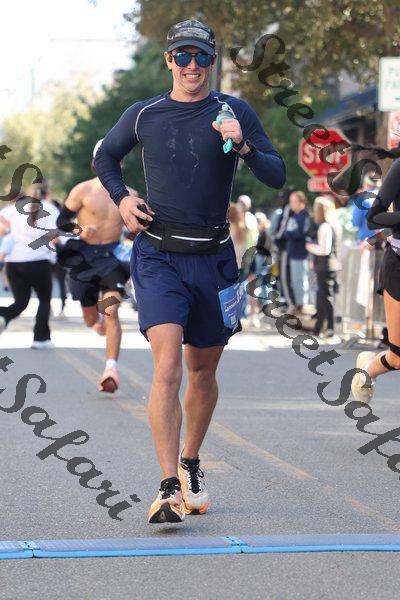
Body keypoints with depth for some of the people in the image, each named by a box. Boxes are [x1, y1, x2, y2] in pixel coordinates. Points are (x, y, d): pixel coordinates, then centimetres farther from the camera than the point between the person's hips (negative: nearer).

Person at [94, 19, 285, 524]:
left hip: (212, 256, 1)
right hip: (157, 254, -1)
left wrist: (242, 147, -21)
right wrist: (121, 198, 5)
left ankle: (190, 464, 36)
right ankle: (169, 489, -22)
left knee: (203, 369, 13)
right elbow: (104, 156, 23)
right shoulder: (143, 115, 5)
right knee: (167, 363, -17)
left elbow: (277, 177, -3)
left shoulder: (234, 112, 1)